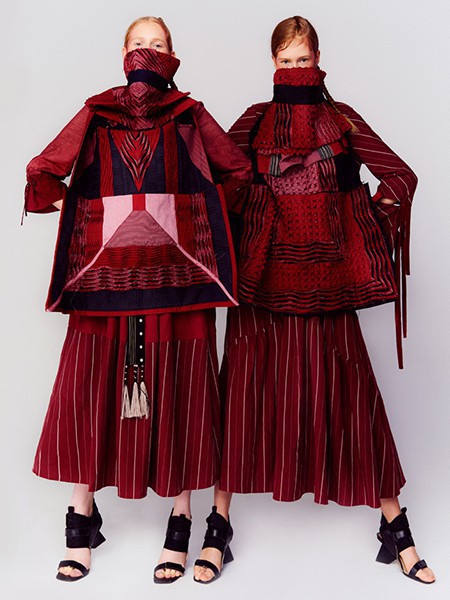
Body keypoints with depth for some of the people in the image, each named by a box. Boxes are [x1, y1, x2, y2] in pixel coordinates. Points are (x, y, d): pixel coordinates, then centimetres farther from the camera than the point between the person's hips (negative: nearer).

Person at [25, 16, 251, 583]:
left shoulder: (189, 117, 9)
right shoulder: (94, 116, 11)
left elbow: (237, 171, 16)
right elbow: (41, 173, 18)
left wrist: (199, 216, 11)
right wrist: (73, 206, 8)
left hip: (174, 277, -1)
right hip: (104, 275, 1)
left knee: (175, 395, 2)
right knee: (88, 391, 1)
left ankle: (180, 527, 15)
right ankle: (82, 523, 17)